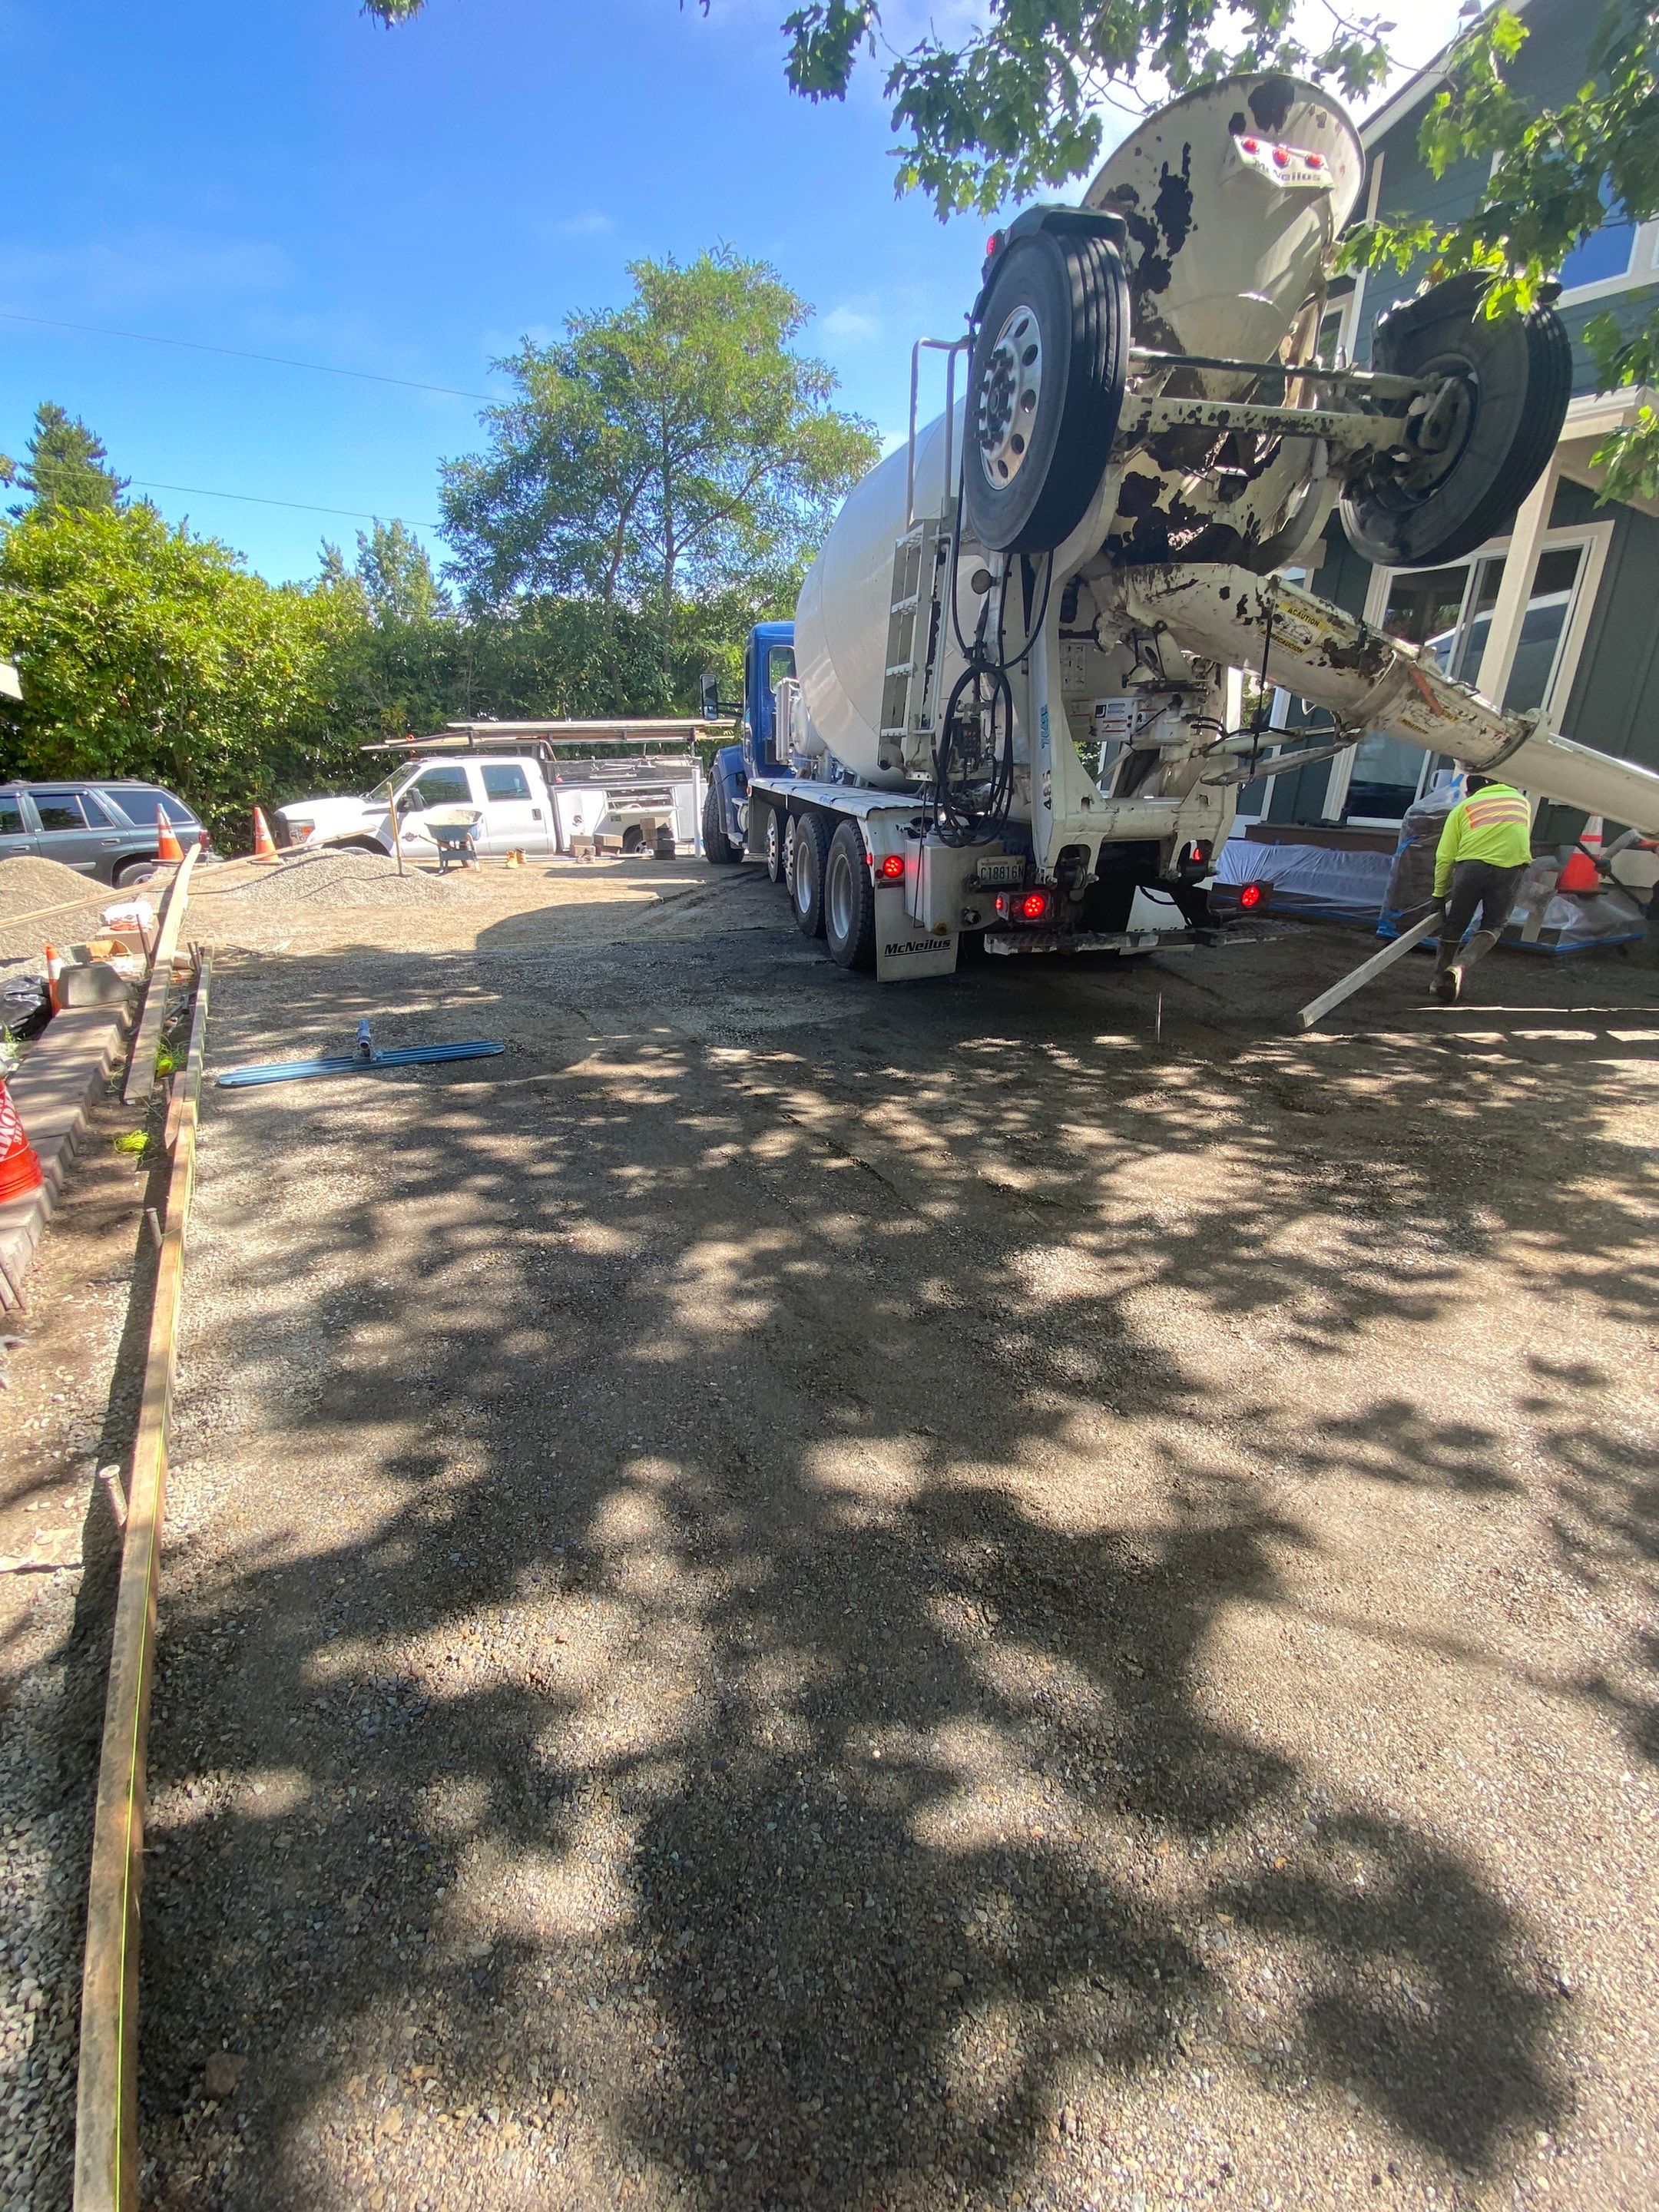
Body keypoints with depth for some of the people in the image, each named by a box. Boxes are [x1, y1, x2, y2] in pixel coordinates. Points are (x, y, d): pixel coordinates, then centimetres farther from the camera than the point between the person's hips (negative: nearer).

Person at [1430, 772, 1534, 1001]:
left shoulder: (1463, 807, 18)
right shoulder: (1522, 801, 28)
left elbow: (1444, 856, 10)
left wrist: (1439, 892, 17)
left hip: (1472, 864, -1)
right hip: (1512, 867, 1)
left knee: (1455, 924, 13)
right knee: (1492, 926, 9)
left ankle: (1440, 980, 20)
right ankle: (1461, 966, -16)